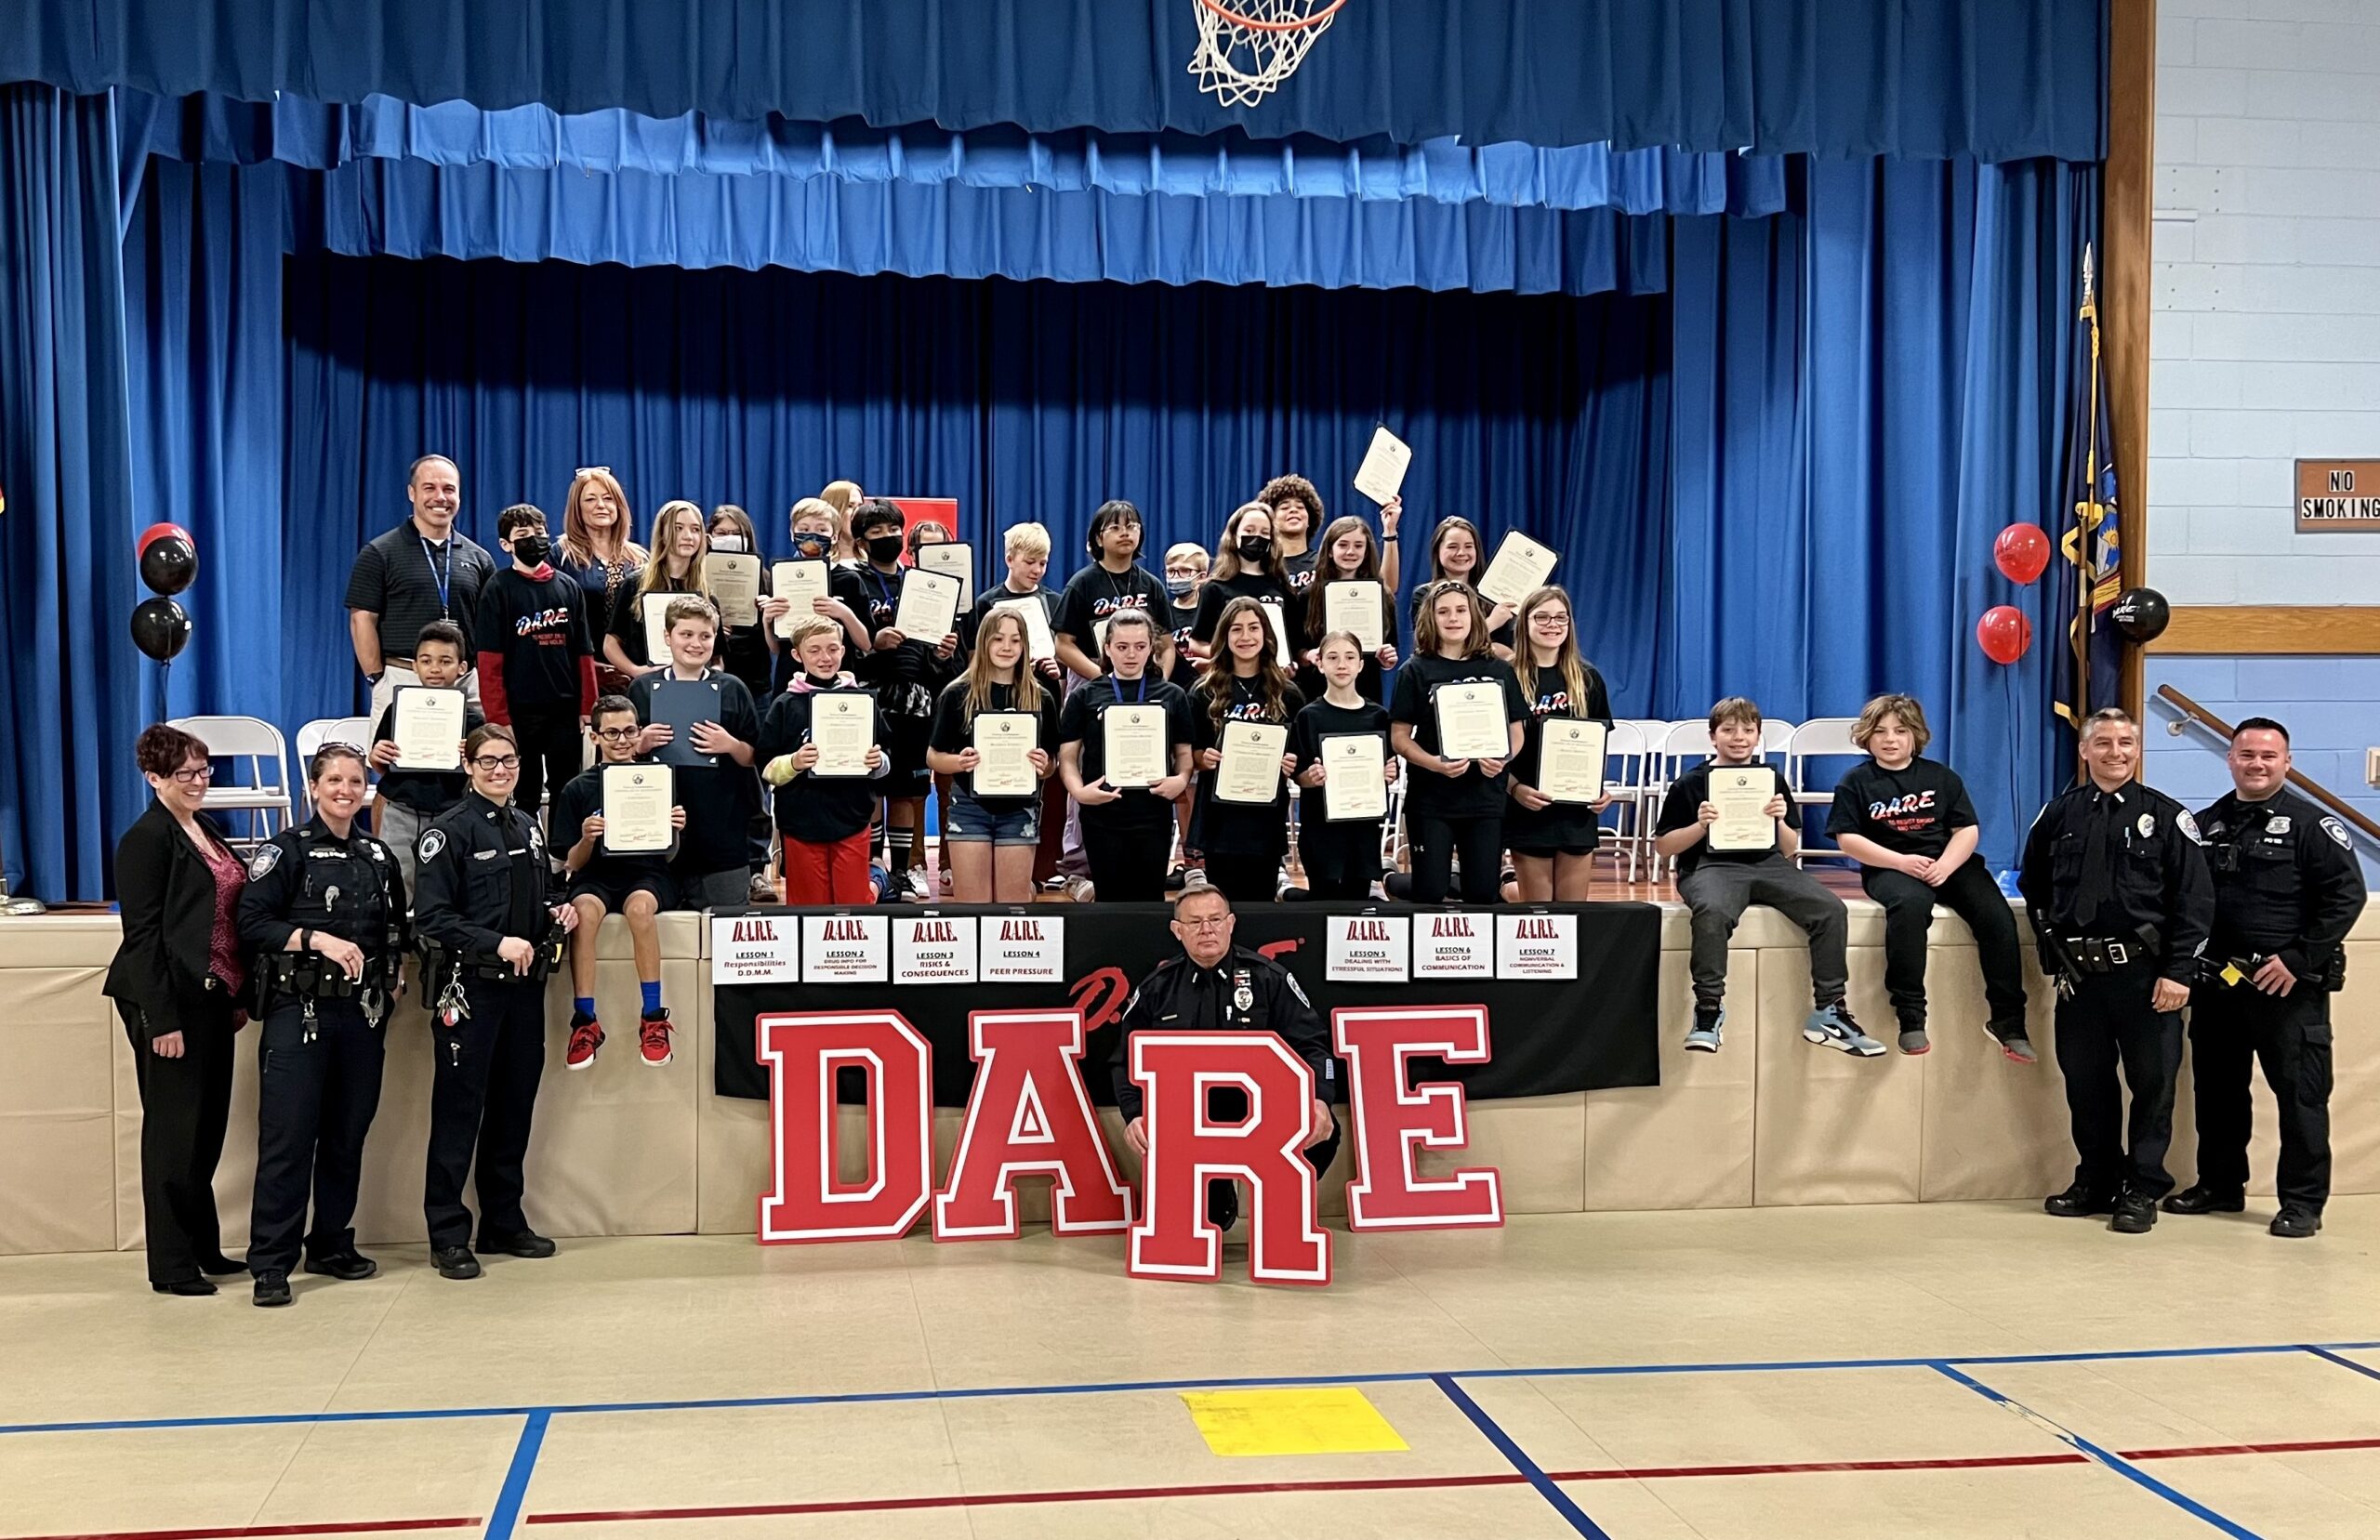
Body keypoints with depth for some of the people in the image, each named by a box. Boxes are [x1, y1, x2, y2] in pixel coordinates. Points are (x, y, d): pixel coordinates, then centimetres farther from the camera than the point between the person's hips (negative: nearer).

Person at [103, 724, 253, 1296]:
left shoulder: (206, 831, 15)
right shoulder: (146, 839, -10)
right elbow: (142, 935, -15)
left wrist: (239, 996, 14)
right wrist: (161, 1019, -18)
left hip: (212, 999, 8)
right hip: (171, 1002, -8)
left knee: (208, 1129, 13)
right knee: (174, 1131, 0)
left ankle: (203, 1248, 24)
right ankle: (171, 1265, 8)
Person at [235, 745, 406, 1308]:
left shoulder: (378, 856, 13)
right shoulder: (287, 850, -2)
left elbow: (396, 929, 23)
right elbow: (252, 923, -9)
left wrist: (395, 977, 8)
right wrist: (318, 939, -19)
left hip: (362, 1011, 5)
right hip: (299, 1010, -5)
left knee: (348, 1134, 10)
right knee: (288, 1136, -7)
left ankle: (331, 1244, 23)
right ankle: (271, 1263, -2)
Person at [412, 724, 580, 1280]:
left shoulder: (527, 827, 14)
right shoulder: (451, 830, -8)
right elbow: (431, 917, -14)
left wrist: (557, 915, 4)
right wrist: (497, 944, -21)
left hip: (524, 985, 7)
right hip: (470, 988, -7)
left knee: (514, 1105, 12)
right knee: (459, 1109, -2)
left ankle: (504, 1222, 23)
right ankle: (448, 1235, 4)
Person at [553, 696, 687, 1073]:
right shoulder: (578, 789, 5)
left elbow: (668, 856, 8)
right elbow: (572, 865, 4)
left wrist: (674, 830, -14)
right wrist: (586, 839, -17)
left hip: (646, 874, 0)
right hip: (595, 876, 1)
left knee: (640, 906, -37)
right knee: (584, 910, -35)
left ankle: (653, 1019, -29)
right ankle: (585, 1023, -29)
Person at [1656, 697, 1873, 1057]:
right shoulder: (1690, 784, 8)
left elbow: (1790, 850, 17)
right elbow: (1663, 846, 8)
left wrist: (1780, 821, -4)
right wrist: (1701, 825, -9)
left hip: (1768, 865, 4)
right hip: (1712, 866, -4)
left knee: (1831, 910, -21)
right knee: (1713, 912, -39)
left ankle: (1828, 1013, -11)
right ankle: (1708, 1010, -27)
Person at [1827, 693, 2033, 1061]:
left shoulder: (1942, 777, 12)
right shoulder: (1856, 782, 6)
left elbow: (1967, 830, 6)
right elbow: (1848, 839, -3)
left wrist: (1945, 866, -14)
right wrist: (1902, 862, -16)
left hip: (1949, 863, 3)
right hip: (1890, 867, -3)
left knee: (1997, 916, -22)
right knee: (1909, 905, -38)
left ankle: (2008, 1021, -12)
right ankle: (1910, 1018, -34)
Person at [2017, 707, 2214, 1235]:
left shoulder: (2166, 816, 0)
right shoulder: (2059, 814, 9)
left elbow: (2195, 899, -4)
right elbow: (2032, 883, 21)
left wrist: (2179, 971, -11)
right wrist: (2053, 944, 10)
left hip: (2144, 972, -3)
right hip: (2079, 973, 3)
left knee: (2152, 1081, 2)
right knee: (2084, 1081, 9)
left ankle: (2143, 1189, 12)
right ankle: (2095, 1180, 23)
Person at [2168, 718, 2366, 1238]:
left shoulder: (2309, 824, -4)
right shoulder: (2206, 824, 11)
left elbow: (2346, 895, -10)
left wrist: (2299, 959, -15)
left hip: (2287, 985, -5)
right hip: (2216, 982, 5)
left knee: (2300, 1092, -1)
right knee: (2217, 1088, 14)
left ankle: (2303, 1202, 7)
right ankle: (2220, 1184, 28)